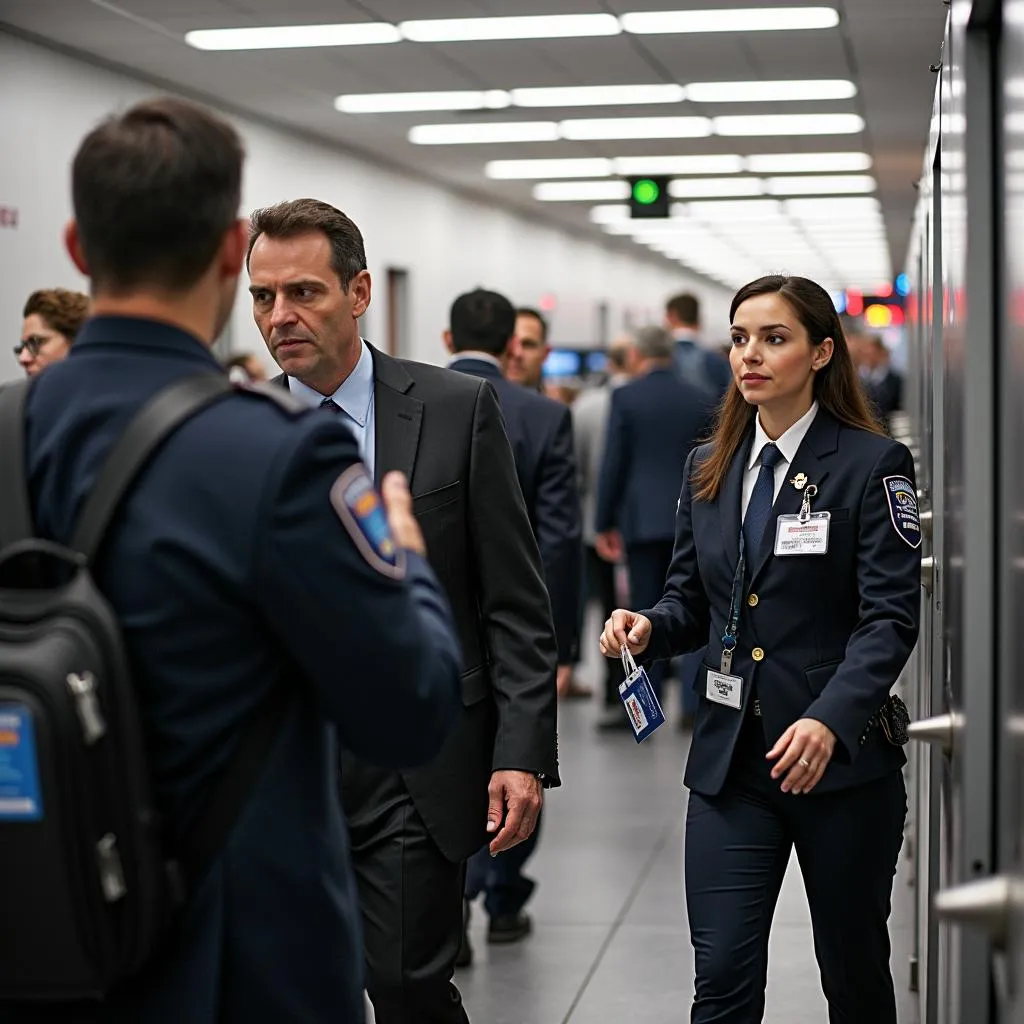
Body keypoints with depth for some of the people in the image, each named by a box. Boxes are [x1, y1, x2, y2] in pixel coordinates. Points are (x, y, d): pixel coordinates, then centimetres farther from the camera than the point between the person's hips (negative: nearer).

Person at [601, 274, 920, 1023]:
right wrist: (649, 627, -7)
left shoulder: (872, 465, -6)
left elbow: (891, 617, -13)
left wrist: (831, 719, -28)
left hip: (842, 761, -3)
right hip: (731, 762, 4)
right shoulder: (708, 468, 10)